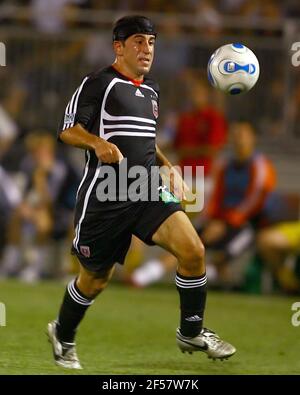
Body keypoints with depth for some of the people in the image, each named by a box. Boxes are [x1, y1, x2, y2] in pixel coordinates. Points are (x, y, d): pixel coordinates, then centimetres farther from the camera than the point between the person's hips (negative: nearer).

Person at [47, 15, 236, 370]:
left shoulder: (150, 90, 16)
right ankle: (63, 337, 36)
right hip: (103, 197, -5)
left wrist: (168, 168, 18)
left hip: (147, 193, 6)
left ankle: (191, 333, 2)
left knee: (193, 250, -15)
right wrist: (99, 143, -32)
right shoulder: (99, 83, -7)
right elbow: (68, 130, -13)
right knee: (96, 278, 7)